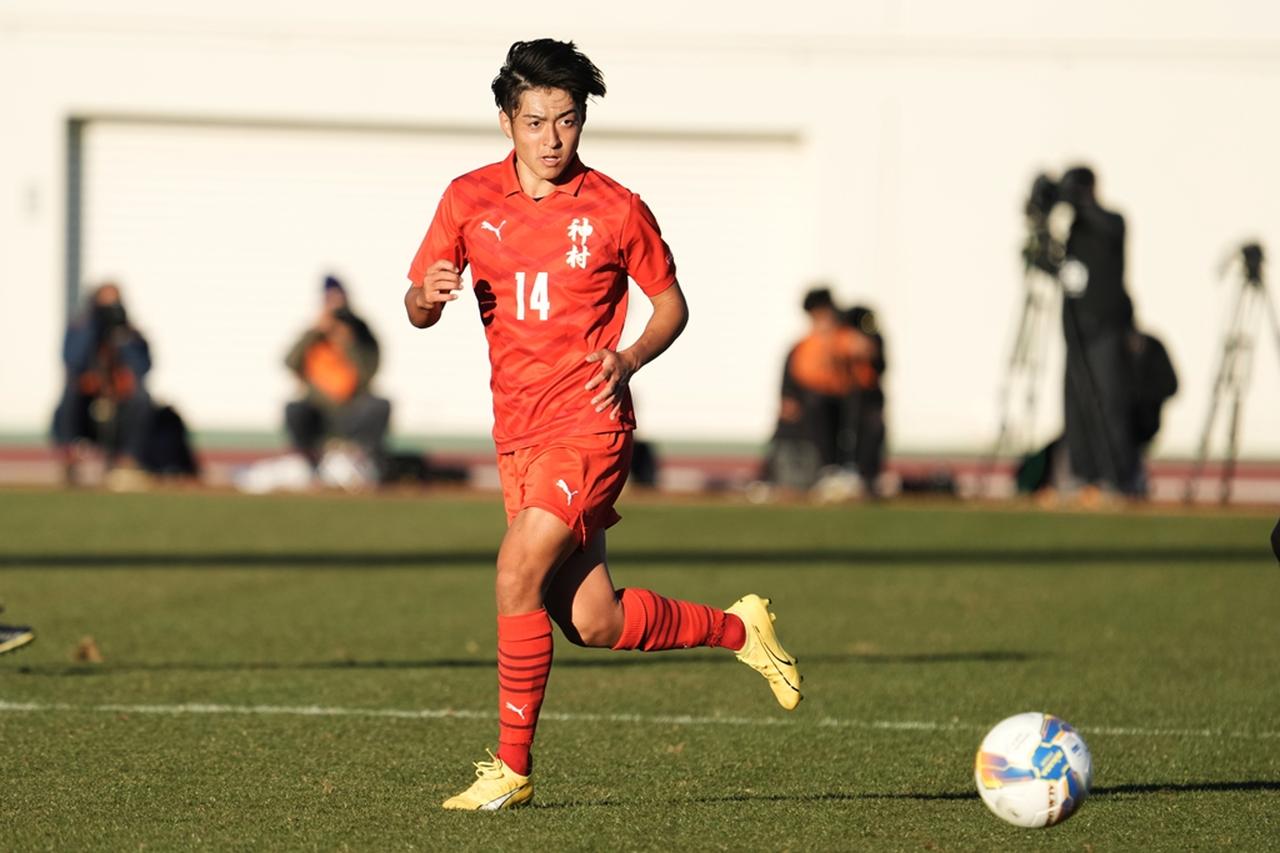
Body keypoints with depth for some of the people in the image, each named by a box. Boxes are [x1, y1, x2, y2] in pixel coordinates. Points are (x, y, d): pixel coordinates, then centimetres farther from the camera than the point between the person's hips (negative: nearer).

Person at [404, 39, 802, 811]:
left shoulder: (616, 210, -4)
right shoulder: (470, 200, 4)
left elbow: (671, 304, 7)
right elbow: (420, 310, 6)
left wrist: (629, 360, -12)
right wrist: (428, 293, -18)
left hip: (588, 427, -5)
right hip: (519, 435, 5)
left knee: (517, 576, -21)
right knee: (593, 624, 6)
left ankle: (512, 769, -10)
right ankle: (737, 630, 32)